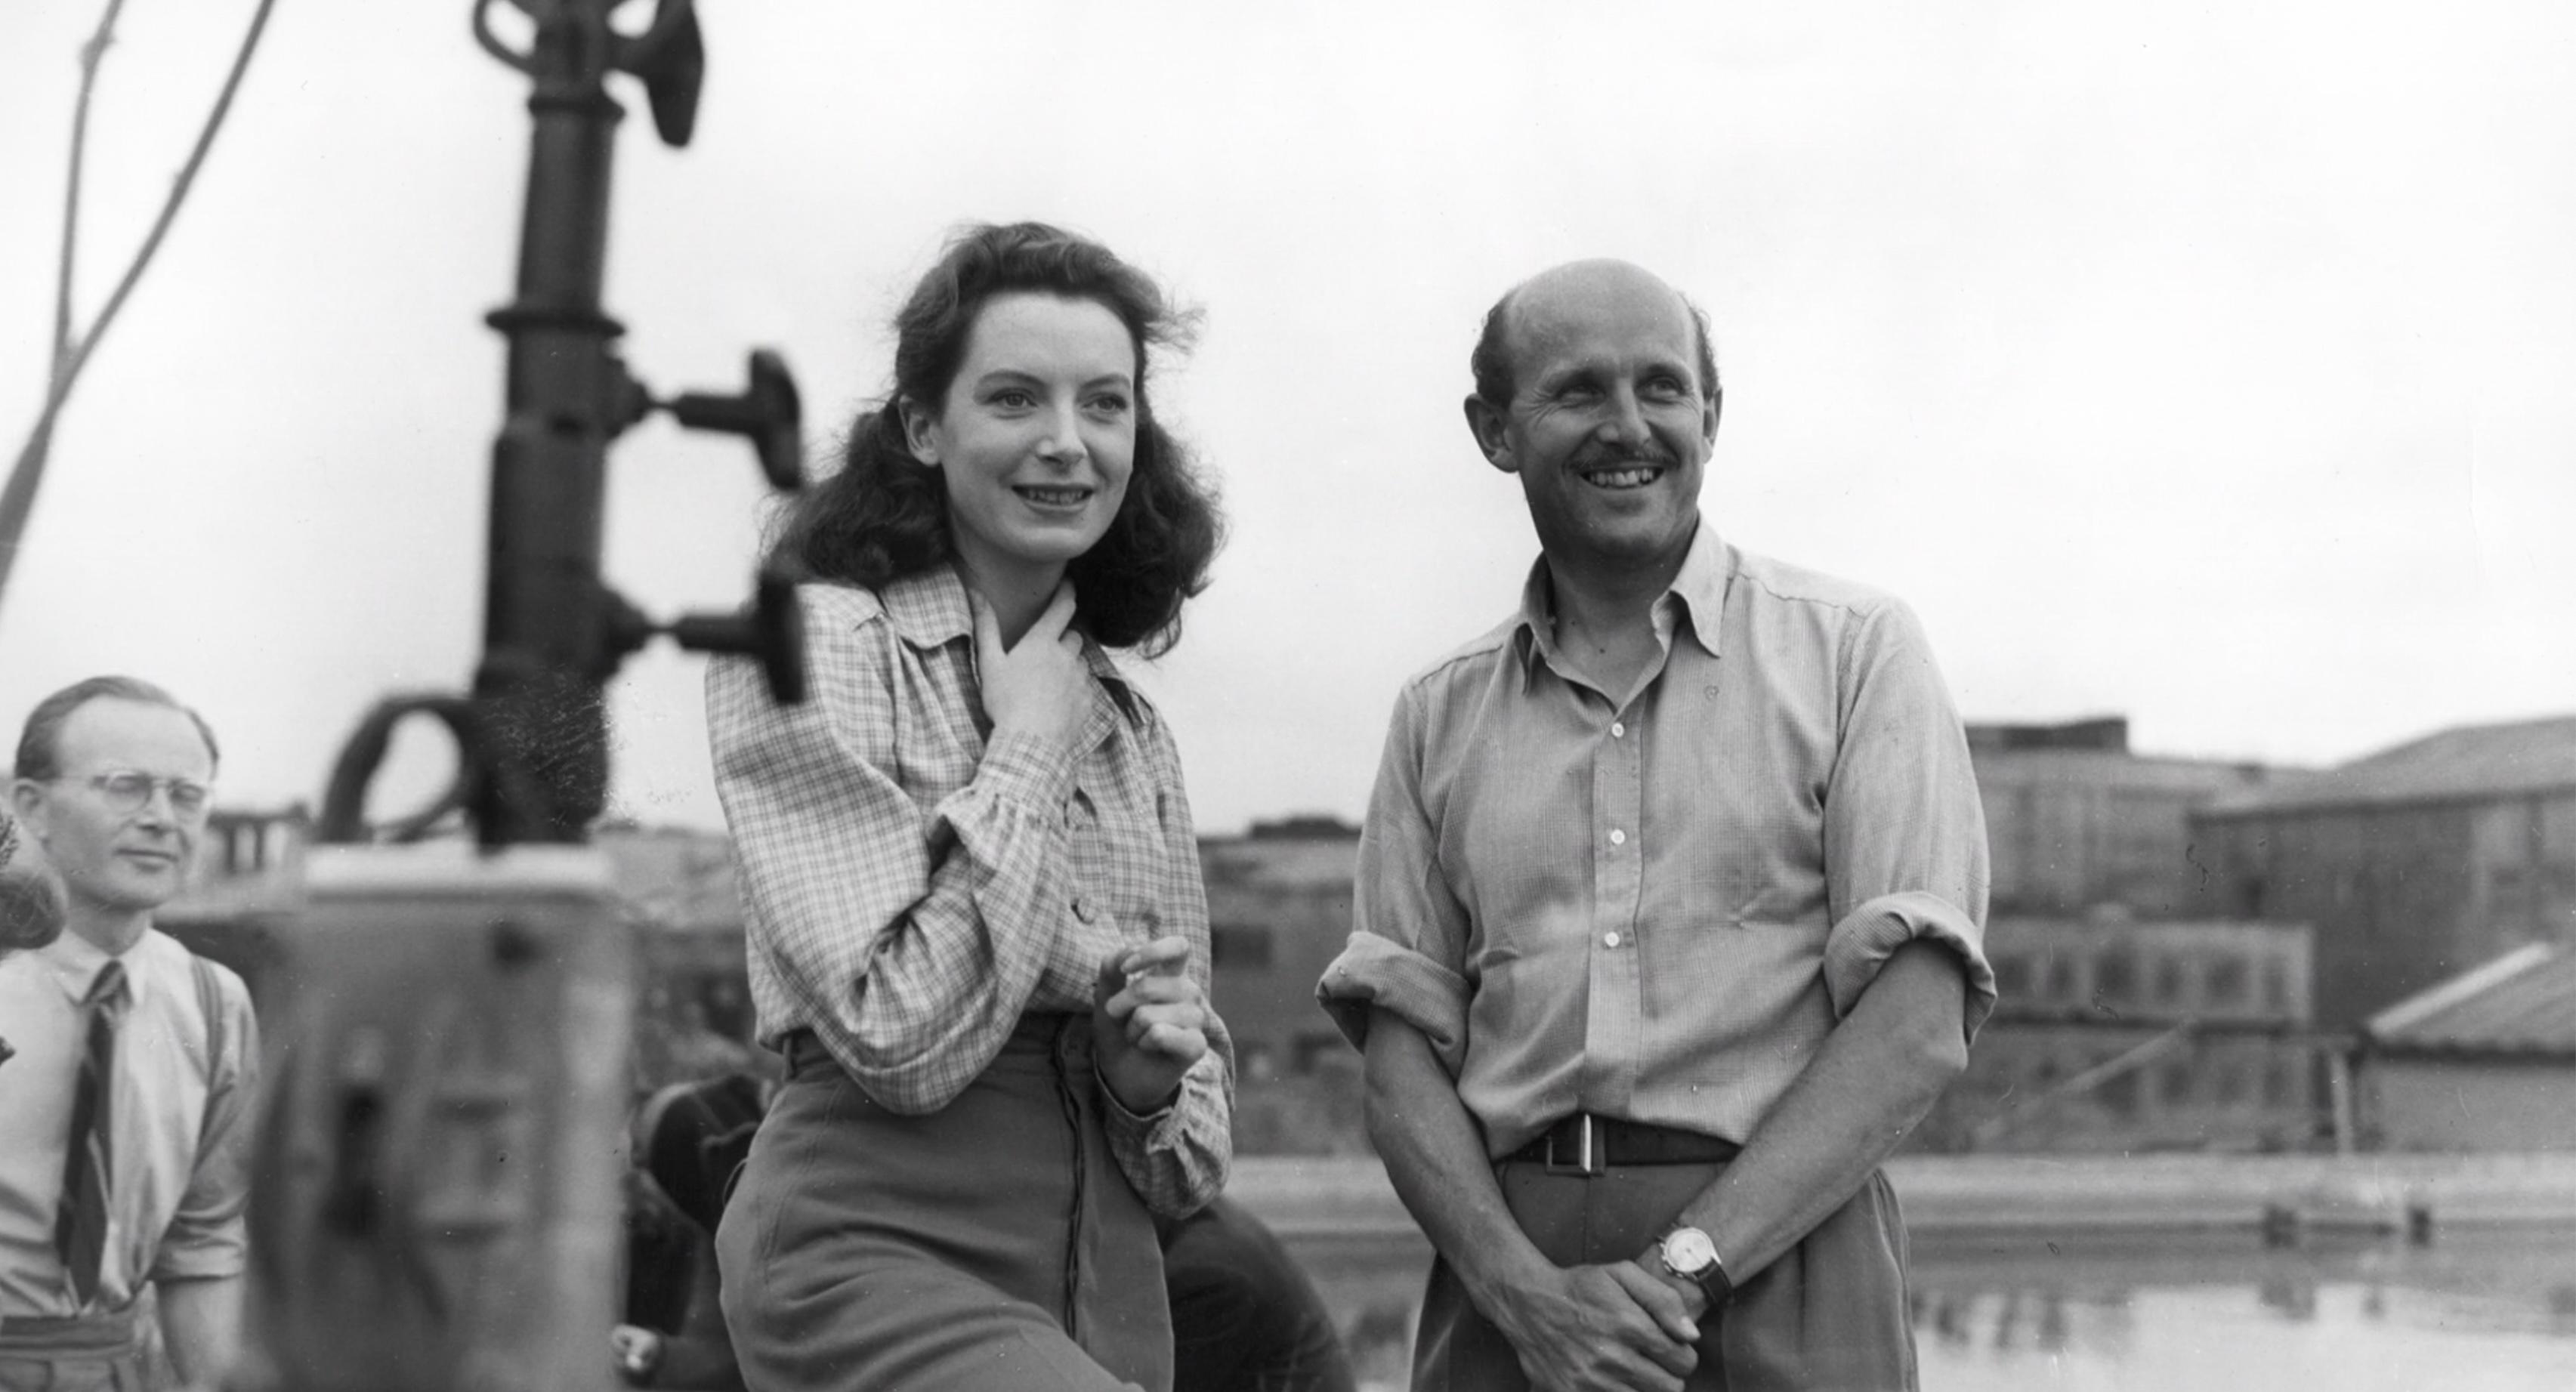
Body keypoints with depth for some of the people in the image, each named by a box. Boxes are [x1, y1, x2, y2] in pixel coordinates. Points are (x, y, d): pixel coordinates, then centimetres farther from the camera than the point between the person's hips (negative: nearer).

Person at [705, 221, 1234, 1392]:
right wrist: (1027, 750, -7)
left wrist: (1153, 1077, -3)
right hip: (871, 1252, -8)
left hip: (1108, 1284, 8)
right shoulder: (810, 646, -5)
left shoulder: (1130, 727, 15)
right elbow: (904, 1039, -14)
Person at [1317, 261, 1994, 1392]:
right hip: (1504, 1300, 2)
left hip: (1779, 1270, -2)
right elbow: (1402, 1050, 5)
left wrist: (1687, 1265, -14)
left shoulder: (1854, 649, 2)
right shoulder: (1440, 716, 11)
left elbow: (1918, 1029, -6)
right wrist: (1530, 1294, -10)